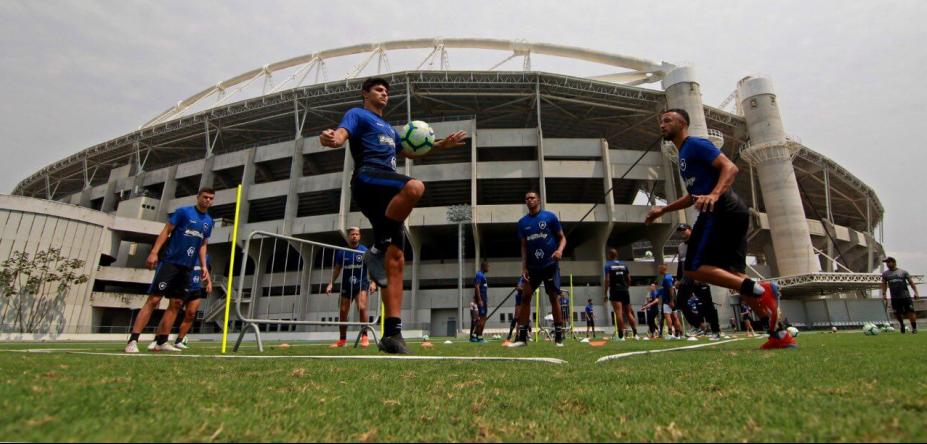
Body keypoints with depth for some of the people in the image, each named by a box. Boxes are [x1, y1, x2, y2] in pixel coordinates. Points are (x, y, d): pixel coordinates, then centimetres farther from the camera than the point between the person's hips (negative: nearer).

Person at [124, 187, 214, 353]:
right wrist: (154, 252, -16)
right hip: (170, 262, -6)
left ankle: (161, 341, 12)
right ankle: (133, 340, -5)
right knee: (153, 300, -8)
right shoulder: (183, 211, -2)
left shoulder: (209, 222, 13)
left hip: (187, 268, 6)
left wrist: (204, 267, 11)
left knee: (176, 304, 5)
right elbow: (166, 231, -5)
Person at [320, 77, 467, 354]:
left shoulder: (388, 128, 37)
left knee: (396, 260, -5)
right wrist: (331, 139, -33)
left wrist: (442, 145, 35)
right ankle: (378, 248, -24)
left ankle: (391, 332, -5)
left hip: (387, 192, 7)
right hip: (368, 179, -7)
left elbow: (409, 152, 45)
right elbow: (341, 134, -7)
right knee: (415, 187, -39)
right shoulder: (357, 114, 14)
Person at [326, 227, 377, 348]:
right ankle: (342, 340, 21)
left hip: (361, 284, -3)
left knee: (362, 307, -21)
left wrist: (373, 282, -16)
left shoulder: (364, 251, -3)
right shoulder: (342, 252, 3)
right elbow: (336, 269, 9)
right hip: (346, 285, 3)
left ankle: (364, 337, -7)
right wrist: (330, 284, 1)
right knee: (342, 312, 5)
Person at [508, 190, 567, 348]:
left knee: (553, 298, 0)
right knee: (525, 297, -3)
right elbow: (524, 246, 11)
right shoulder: (523, 222, 7)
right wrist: (524, 266, 1)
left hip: (550, 264, -3)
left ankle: (559, 337, 10)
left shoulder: (550, 216, -3)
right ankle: (522, 337, 2)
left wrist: (560, 250, -22)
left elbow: (562, 237, 0)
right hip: (532, 266, 3)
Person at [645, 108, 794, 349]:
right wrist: (663, 210, 30)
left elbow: (730, 167, -16)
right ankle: (780, 334, 7)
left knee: (694, 268, -12)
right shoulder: (684, 154, 26)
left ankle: (760, 290, -18)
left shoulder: (695, 144, -2)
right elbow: (695, 195, 34)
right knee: (734, 276, 7)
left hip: (722, 211, -10)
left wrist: (714, 195, -33)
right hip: (733, 213, 10)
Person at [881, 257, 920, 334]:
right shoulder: (885, 274, 7)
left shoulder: (903, 272, 3)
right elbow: (884, 284, 12)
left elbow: (911, 282, 5)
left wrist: (916, 292, -3)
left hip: (906, 296, -1)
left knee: (910, 312, -3)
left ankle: (914, 328, 10)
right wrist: (884, 294, 3)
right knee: (897, 314, 5)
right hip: (895, 298, 1)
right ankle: (902, 325, 27)